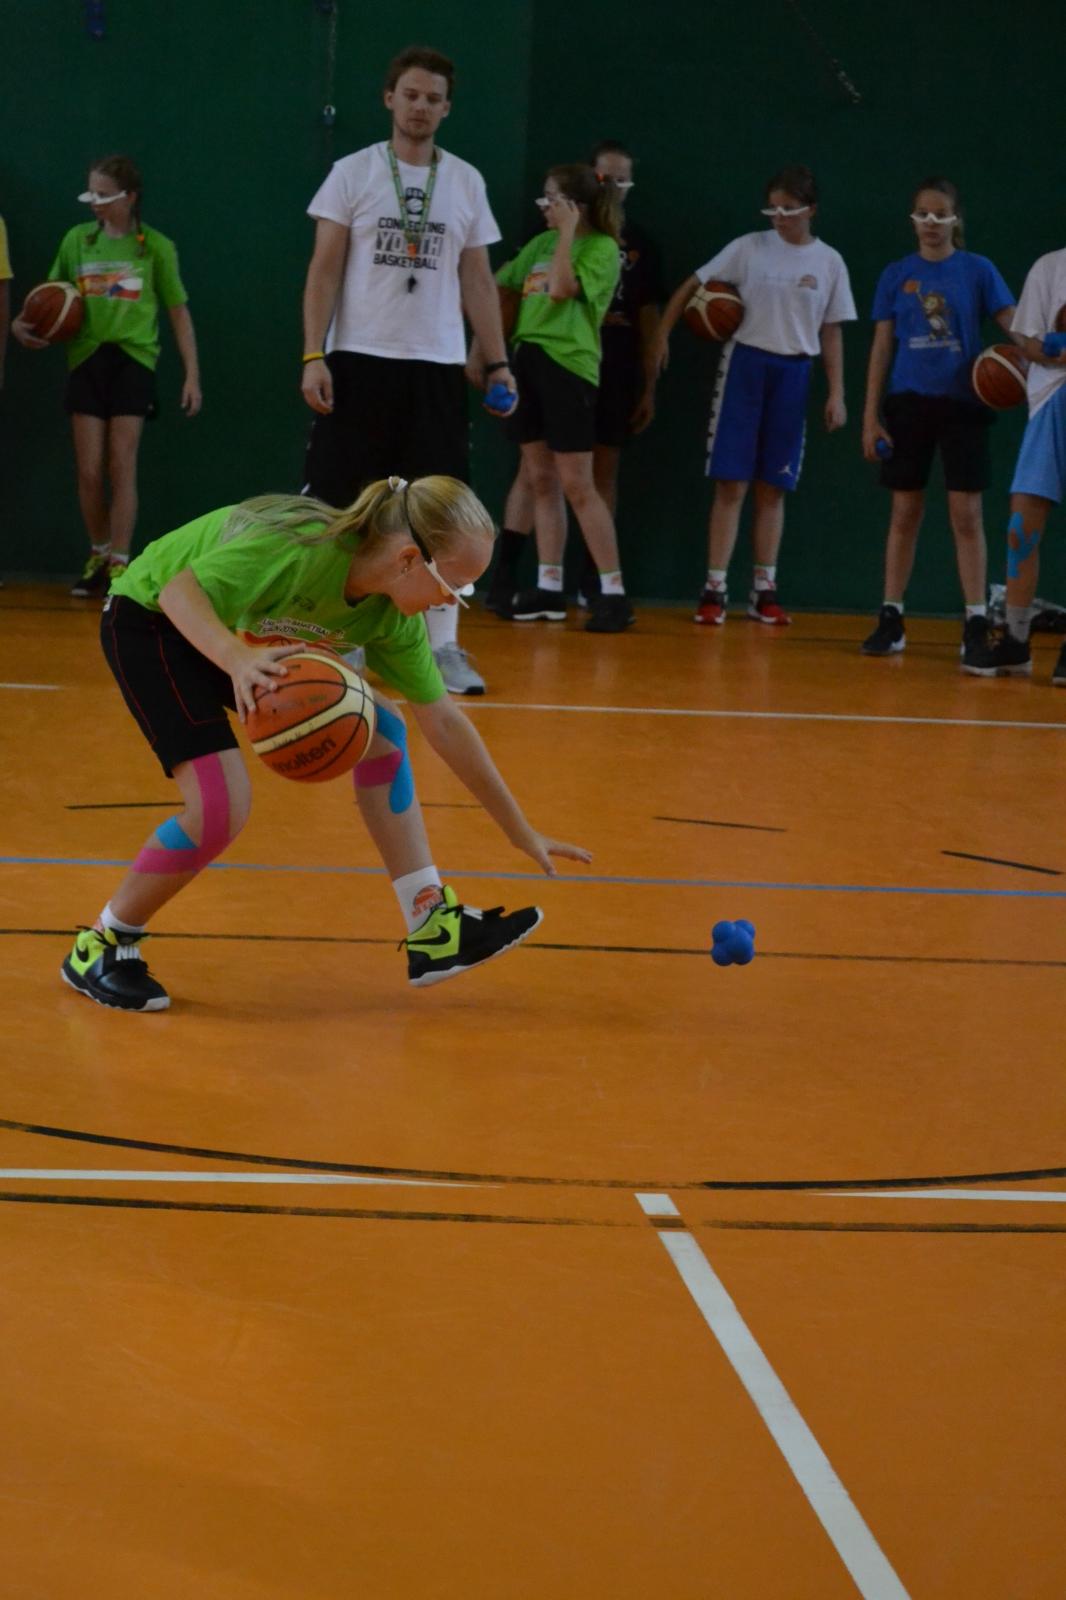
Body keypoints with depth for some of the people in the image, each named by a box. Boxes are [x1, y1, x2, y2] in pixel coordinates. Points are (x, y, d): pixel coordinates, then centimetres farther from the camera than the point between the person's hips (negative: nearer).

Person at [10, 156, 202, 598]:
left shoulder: (155, 247, 1)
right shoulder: (77, 240, 7)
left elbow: (179, 313, 5)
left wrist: (192, 375, 1)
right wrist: (23, 323, -7)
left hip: (133, 360, -2)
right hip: (86, 359, 2)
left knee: (121, 467, -4)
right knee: (88, 471, 1)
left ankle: (118, 564, 1)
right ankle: (98, 556, 18)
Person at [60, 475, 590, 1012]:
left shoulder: (390, 614, -11)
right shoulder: (301, 547, -35)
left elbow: (444, 725, -2)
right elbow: (180, 589, -35)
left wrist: (522, 832, 1)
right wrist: (236, 659, -55)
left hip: (243, 635, 8)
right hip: (148, 619, -8)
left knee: (380, 732, -2)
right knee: (222, 806, -22)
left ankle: (433, 932, 2)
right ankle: (100, 947, -2)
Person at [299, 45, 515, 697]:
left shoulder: (467, 182, 9)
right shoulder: (353, 172, 2)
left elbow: (478, 280, 11)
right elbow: (325, 269, 0)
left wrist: (499, 361, 3)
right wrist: (313, 356, -10)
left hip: (438, 366, 2)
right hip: (359, 359, -1)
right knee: (347, 504, 1)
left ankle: (443, 646, 0)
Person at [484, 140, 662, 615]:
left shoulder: (639, 242, 11)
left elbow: (648, 317, 14)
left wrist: (649, 386, 11)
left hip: (615, 372, 4)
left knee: (604, 473, 7)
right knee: (536, 467, -8)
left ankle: (592, 581, 14)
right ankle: (504, 576, -8)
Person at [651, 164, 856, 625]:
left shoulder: (829, 263, 3)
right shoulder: (749, 248, -1)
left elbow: (831, 332, 6)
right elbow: (692, 285, 1)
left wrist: (836, 394, 2)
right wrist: (663, 334, -8)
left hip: (793, 372, 2)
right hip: (745, 363, -2)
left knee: (772, 487, 7)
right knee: (731, 482, -5)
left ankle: (764, 590, 15)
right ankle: (715, 589, -3)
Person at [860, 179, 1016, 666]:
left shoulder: (977, 270, 0)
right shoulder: (896, 275, 4)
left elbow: (1015, 325, -5)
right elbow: (881, 347, 5)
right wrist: (870, 416, 1)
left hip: (962, 404, -1)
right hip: (909, 403, 1)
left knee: (966, 515, -3)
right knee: (904, 512, 6)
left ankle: (976, 625, -1)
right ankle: (891, 620, 13)